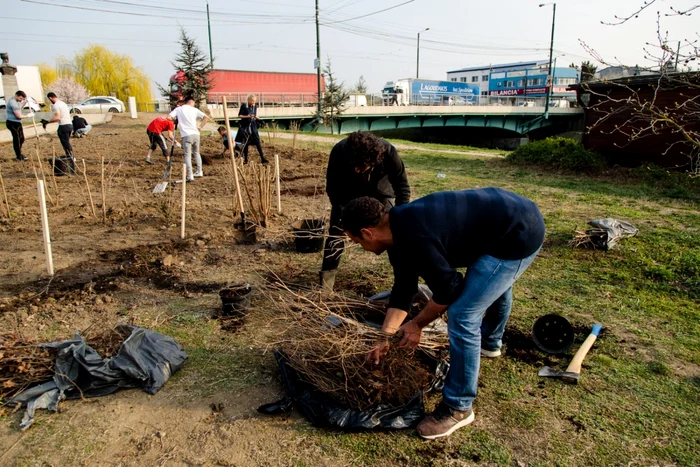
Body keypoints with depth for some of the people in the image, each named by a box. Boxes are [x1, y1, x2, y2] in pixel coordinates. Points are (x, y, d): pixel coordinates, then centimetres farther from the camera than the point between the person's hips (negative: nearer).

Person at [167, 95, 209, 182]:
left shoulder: (178, 109, 4)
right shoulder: (194, 109, 6)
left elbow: (169, 117, -5)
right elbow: (206, 117, -1)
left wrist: (176, 118, 14)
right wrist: (200, 127, 6)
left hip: (186, 135, -2)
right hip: (195, 134, 2)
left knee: (187, 155, -1)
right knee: (196, 153, 21)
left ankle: (190, 175, -12)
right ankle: (199, 172, 27)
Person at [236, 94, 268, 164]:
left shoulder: (255, 106, 6)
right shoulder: (244, 106, -8)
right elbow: (239, 115, -5)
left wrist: (256, 117, -8)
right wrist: (247, 116, -19)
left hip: (253, 126, 3)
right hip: (245, 126, -3)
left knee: (257, 141, -5)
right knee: (245, 143, 4)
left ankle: (262, 159, -5)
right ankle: (245, 159, 15)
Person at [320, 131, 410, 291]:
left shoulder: (388, 153, -36)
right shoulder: (339, 152, -36)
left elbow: (402, 187, -22)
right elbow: (332, 189, -22)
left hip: (380, 192, 0)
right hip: (347, 194, 0)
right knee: (336, 231, -6)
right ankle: (326, 281, 5)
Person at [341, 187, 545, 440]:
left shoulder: (413, 237, -29)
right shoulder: (399, 226, 3)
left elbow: (448, 289, -18)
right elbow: (403, 288, 9)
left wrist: (417, 324, -3)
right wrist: (385, 337, 11)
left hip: (519, 234, -10)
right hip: (515, 216, 11)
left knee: (463, 316, -12)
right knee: (495, 284, 35)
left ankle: (458, 408, 5)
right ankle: (490, 343, 64)